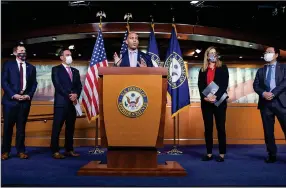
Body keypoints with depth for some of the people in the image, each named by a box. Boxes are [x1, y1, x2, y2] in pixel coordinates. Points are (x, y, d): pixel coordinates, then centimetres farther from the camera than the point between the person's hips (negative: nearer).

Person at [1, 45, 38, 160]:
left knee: (21, 127, 6)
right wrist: (13, 95, -12)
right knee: (8, 126, 2)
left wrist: (29, 95, -6)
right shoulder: (8, 64, 7)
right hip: (10, 100, -2)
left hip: (25, 101, 2)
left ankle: (21, 151, 13)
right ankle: (5, 151, 12)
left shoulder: (31, 67, 15)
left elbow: (34, 84, 10)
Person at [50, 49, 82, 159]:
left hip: (73, 103, 5)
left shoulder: (75, 71, 19)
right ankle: (55, 151, 0)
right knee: (57, 128, -5)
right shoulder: (56, 69, 2)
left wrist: (76, 95, -8)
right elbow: (57, 85, -9)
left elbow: (79, 86, 12)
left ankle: (69, 150, 14)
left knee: (70, 128, 8)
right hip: (61, 102, -5)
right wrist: (69, 96, -14)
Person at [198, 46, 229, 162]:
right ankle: (209, 153, 11)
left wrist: (216, 97, -17)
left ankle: (222, 154, 6)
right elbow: (200, 86, 4)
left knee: (220, 128, 0)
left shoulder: (223, 68, 7)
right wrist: (205, 97, -14)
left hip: (219, 101, -2)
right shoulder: (202, 70, 13)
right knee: (208, 128, 5)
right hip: (206, 102, 3)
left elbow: (224, 85, -4)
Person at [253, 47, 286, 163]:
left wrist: (273, 93, -15)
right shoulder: (261, 70, 18)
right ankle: (272, 155, 12)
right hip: (265, 103, 3)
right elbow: (255, 85, 8)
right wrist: (263, 93, -12)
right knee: (268, 131, 4)